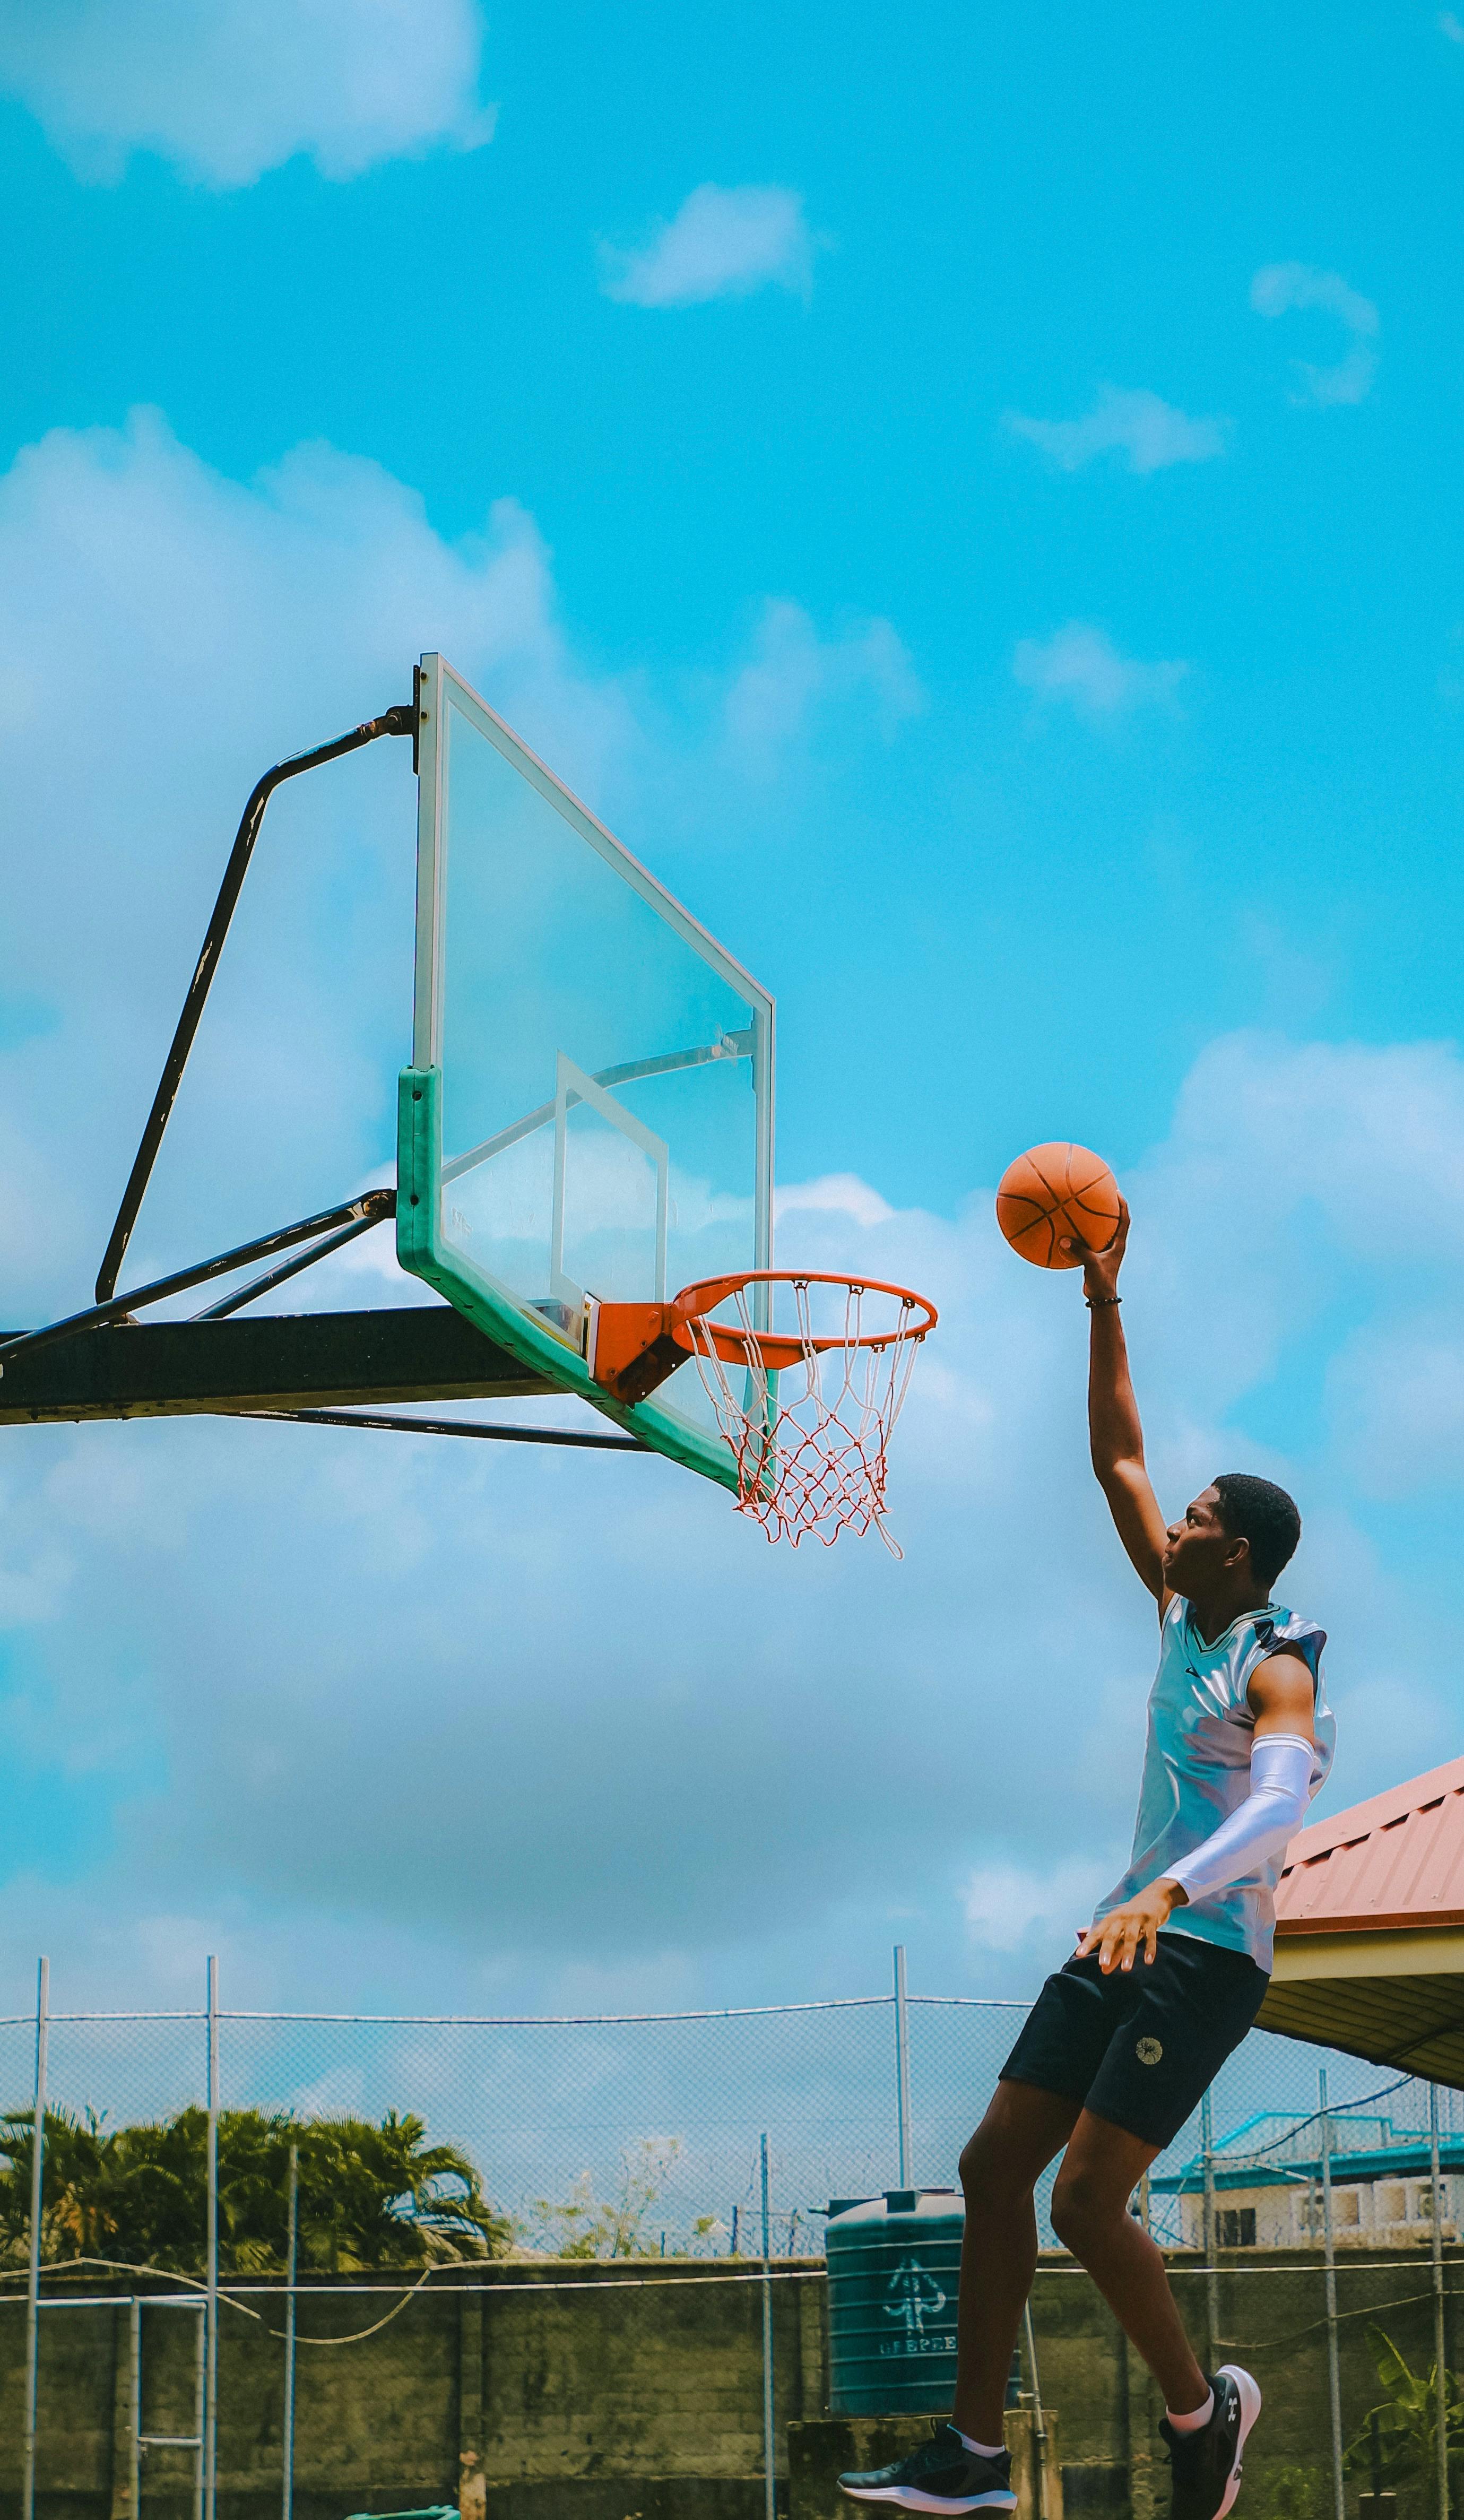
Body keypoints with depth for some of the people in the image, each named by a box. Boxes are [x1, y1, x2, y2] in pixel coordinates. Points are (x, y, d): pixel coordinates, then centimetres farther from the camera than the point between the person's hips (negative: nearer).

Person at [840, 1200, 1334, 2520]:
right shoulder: (1181, 1613, 10)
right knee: (993, 2167, 4)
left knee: (1086, 2203, -15)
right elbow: (1118, 1461, 17)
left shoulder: (1276, 1675, -15)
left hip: (1208, 1952, -9)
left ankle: (1201, 2407, 9)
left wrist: (1169, 1892, -51)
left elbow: (1278, 1805, -34)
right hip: (1131, 1931, 9)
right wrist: (1105, 1309, 13)